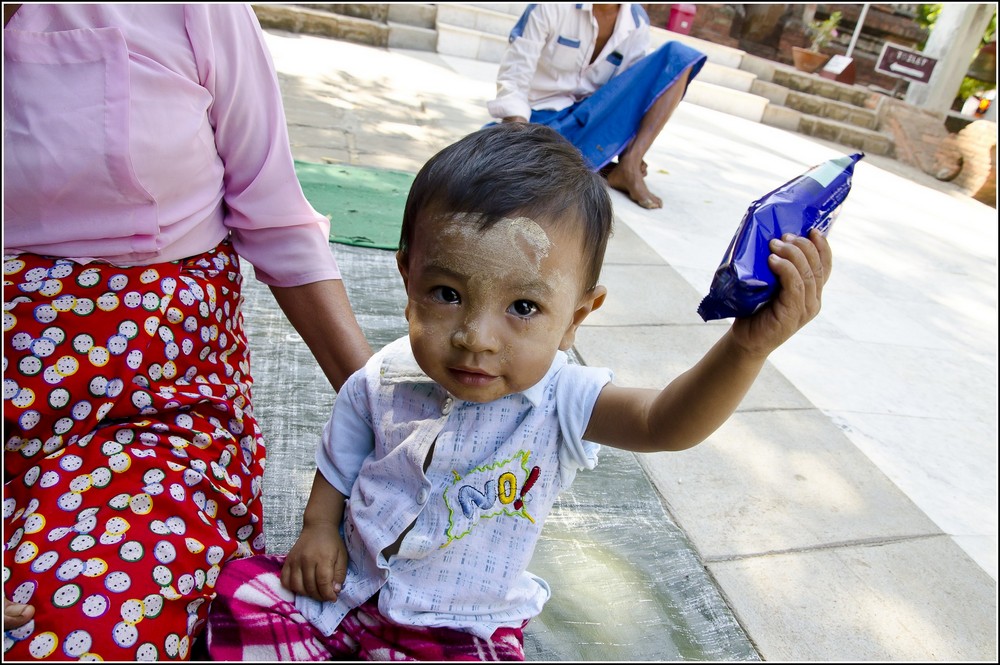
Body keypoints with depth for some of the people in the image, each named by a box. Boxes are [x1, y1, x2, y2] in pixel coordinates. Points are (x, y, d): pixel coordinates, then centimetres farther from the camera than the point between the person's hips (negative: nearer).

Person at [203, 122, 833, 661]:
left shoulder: (556, 400, -21)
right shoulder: (381, 383, -13)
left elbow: (663, 423, -39)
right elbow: (338, 469, 6)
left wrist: (748, 345, -53)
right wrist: (318, 528, -10)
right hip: (350, 588, 2)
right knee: (247, 587, -7)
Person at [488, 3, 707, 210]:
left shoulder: (638, 23, 1)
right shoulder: (553, 7, -11)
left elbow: (628, 92, 1)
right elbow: (514, 73, -16)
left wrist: (630, 153, -14)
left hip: (592, 120, 3)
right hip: (541, 117, -3)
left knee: (678, 56, -12)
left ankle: (628, 167, -24)